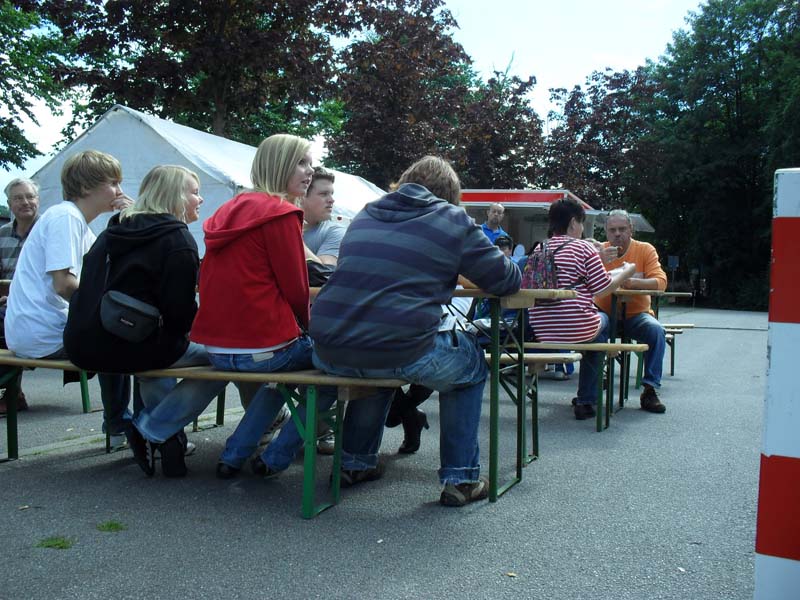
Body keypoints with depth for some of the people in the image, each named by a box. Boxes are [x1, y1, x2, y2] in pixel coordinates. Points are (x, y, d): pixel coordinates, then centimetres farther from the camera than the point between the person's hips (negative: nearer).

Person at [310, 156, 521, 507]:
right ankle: (460, 479, 23)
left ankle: (355, 462, 42)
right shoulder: (453, 220, 4)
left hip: (330, 353, 6)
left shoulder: (365, 216, 20)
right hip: (402, 355, -5)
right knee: (471, 364, 24)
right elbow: (507, 280, 7)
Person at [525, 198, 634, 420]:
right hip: (576, 329, -5)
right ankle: (586, 400, 27)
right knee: (602, 319, 30)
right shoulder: (584, 247, -5)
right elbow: (603, 289, -4)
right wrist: (626, 272, 14)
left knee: (597, 319, 34)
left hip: (540, 330, 6)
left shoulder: (539, 249, 10)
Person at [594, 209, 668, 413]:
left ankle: (650, 390, -18)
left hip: (635, 314, 0)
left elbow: (661, 282, -14)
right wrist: (600, 263, -29)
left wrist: (633, 282, -32)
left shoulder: (645, 250, -1)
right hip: (605, 313, 0)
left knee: (656, 330, -29)